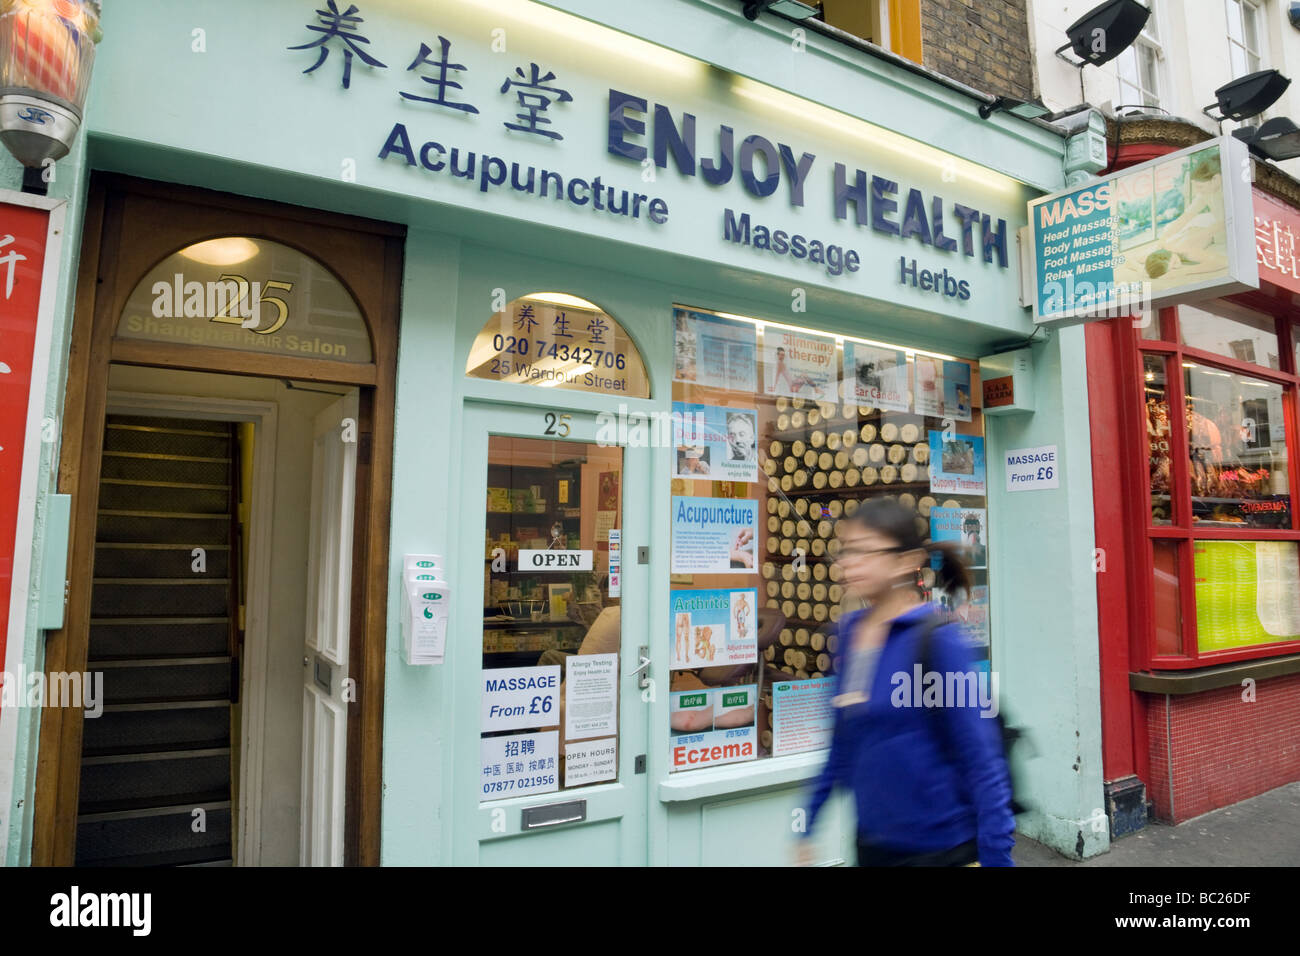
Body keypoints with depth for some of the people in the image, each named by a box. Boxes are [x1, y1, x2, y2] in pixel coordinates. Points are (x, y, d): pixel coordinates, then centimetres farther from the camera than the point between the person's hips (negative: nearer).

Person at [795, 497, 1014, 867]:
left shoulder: (937, 637, -17)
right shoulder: (851, 631, 0)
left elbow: (981, 756, -16)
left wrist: (995, 855, -17)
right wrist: (809, 826, 12)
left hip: (942, 846, -5)